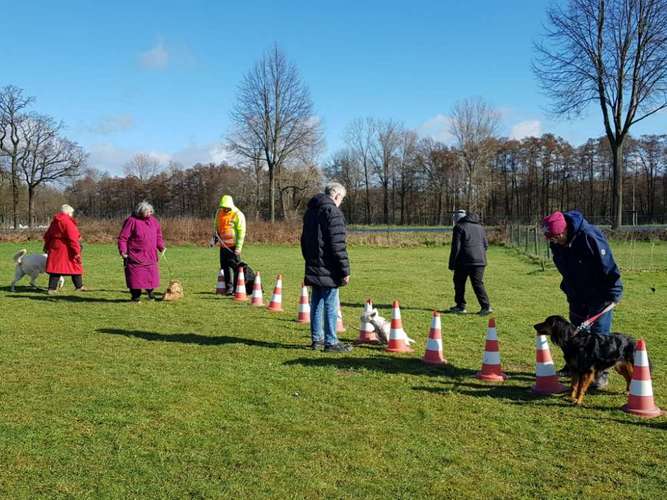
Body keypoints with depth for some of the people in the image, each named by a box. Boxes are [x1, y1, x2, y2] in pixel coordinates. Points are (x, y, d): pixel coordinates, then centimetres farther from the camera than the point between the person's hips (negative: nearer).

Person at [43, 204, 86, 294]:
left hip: (55, 248, 7)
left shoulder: (54, 221, 12)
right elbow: (72, 238, -19)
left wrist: (46, 247, 28)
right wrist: (76, 251, -19)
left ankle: (51, 288, 0)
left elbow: (47, 235, 19)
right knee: (75, 266, 7)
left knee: (56, 267, 6)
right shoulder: (68, 222, -14)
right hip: (66, 249, -7)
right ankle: (79, 286, 17)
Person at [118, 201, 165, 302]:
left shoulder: (153, 220, 9)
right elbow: (123, 237, -9)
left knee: (151, 274, 9)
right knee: (135, 276, -1)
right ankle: (136, 296, 12)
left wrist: (161, 246, 8)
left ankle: (150, 292, 27)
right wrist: (122, 250, -17)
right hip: (135, 256, -5)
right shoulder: (132, 221, -10)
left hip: (150, 256, 5)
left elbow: (158, 235, 20)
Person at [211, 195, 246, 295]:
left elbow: (241, 233, -12)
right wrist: (214, 237, 8)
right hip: (223, 245, 6)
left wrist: (238, 248, -16)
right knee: (225, 266, 6)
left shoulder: (238, 215, -11)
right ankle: (229, 287, 14)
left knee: (234, 266, -7)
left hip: (233, 245, -6)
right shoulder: (219, 212, 9)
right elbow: (216, 226, 24)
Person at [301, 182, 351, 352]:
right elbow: (337, 245, -18)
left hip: (314, 268, 9)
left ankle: (317, 339, 20)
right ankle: (331, 342, 0)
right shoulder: (333, 212, -13)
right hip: (328, 268, -9)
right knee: (331, 305, -3)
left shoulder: (310, 211, 16)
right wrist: (345, 270, -15)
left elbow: (304, 240, 23)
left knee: (316, 303, 13)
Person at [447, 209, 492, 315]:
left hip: (464, 261, -6)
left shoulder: (459, 227, -4)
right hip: (480, 261, 6)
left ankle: (460, 306, 13)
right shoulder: (479, 227, 18)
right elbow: (486, 245, 20)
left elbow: (456, 247, -9)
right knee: (478, 283, 5)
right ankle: (486, 306, -7)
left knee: (459, 282, 10)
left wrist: (452, 264, -6)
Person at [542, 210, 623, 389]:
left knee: (599, 332, -4)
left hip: (599, 294, -7)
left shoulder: (589, 236, -29)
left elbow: (608, 265, -24)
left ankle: (601, 374, 4)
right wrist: (568, 289, 17)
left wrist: (613, 292, -21)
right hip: (576, 295, 7)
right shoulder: (556, 244, -6)